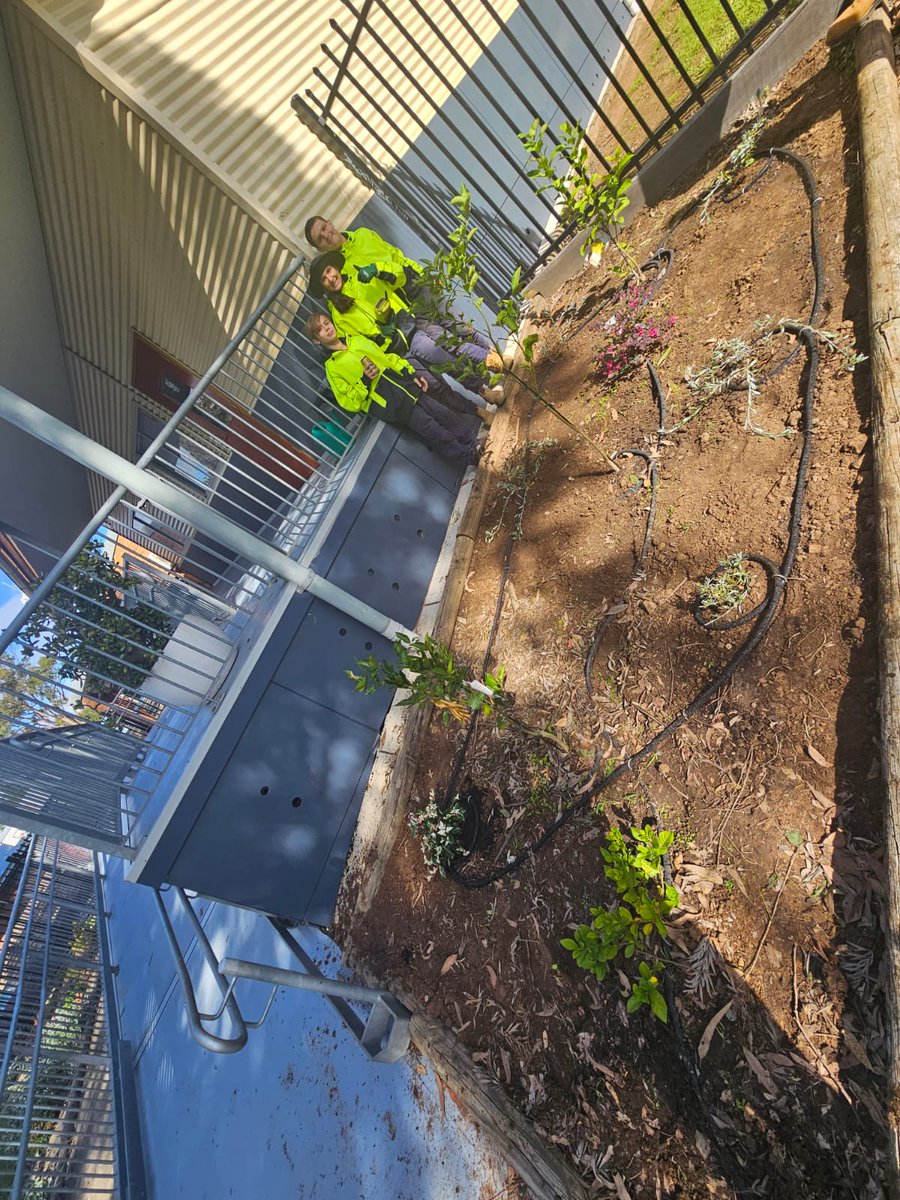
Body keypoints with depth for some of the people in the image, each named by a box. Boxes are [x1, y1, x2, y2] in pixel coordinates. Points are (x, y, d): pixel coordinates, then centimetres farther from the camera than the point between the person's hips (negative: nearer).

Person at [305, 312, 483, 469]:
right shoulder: (332, 367, 5)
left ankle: (477, 447, 2)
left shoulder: (357, 339, 20)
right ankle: (471, 457, -9)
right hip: (387, 404, -6)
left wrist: (411, 374, 11)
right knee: (436, 432, -17)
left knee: (448, 415, -5)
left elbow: (387, 357, 23)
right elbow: (349, 402, -2)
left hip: (405, 385, 6)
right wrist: (364, 381, -16)